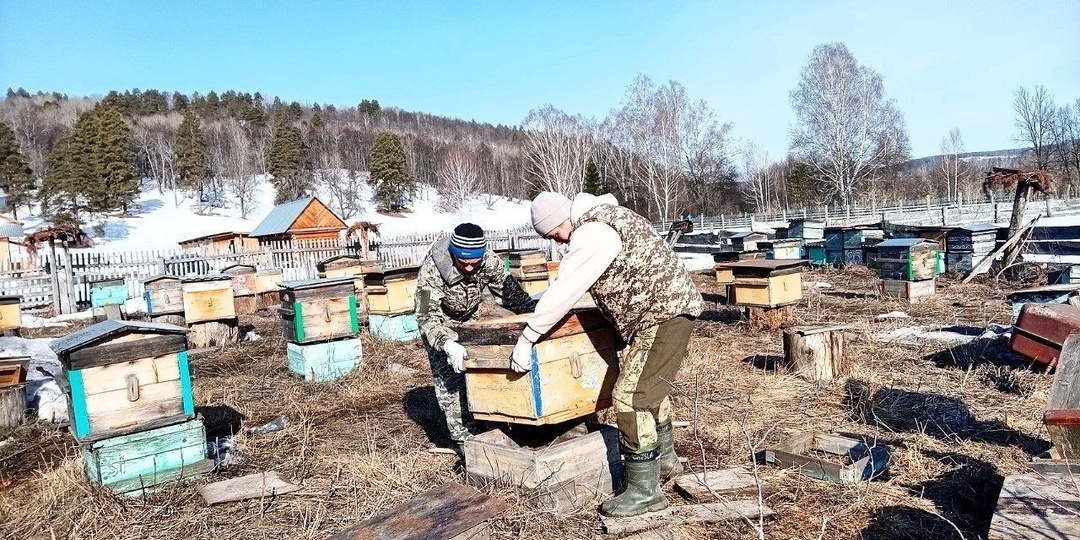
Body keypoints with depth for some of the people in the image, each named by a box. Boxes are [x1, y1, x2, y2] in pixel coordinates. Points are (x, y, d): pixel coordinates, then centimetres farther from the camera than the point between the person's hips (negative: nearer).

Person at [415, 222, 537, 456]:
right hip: (439, 326, -4)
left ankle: (480, 429, 20)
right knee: (449, 379, -9)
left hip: (470, 321, 4)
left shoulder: (489, 261, -28)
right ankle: (463, 438, -2)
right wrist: (448, 344, -57)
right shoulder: (431, 271, -39)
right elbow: (428, 316, -41)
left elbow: (510, 290, -18)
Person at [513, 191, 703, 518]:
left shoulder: (590, 233, -20)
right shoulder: (601, 216, 12)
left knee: (630, 396, -9)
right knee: (649, 386, 24)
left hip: (662, 313, -11)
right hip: (668, 306, 11)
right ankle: (664, 459, 41)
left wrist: (526, 339, -15)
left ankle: (644, 491, 0)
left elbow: (562, 293, -21)